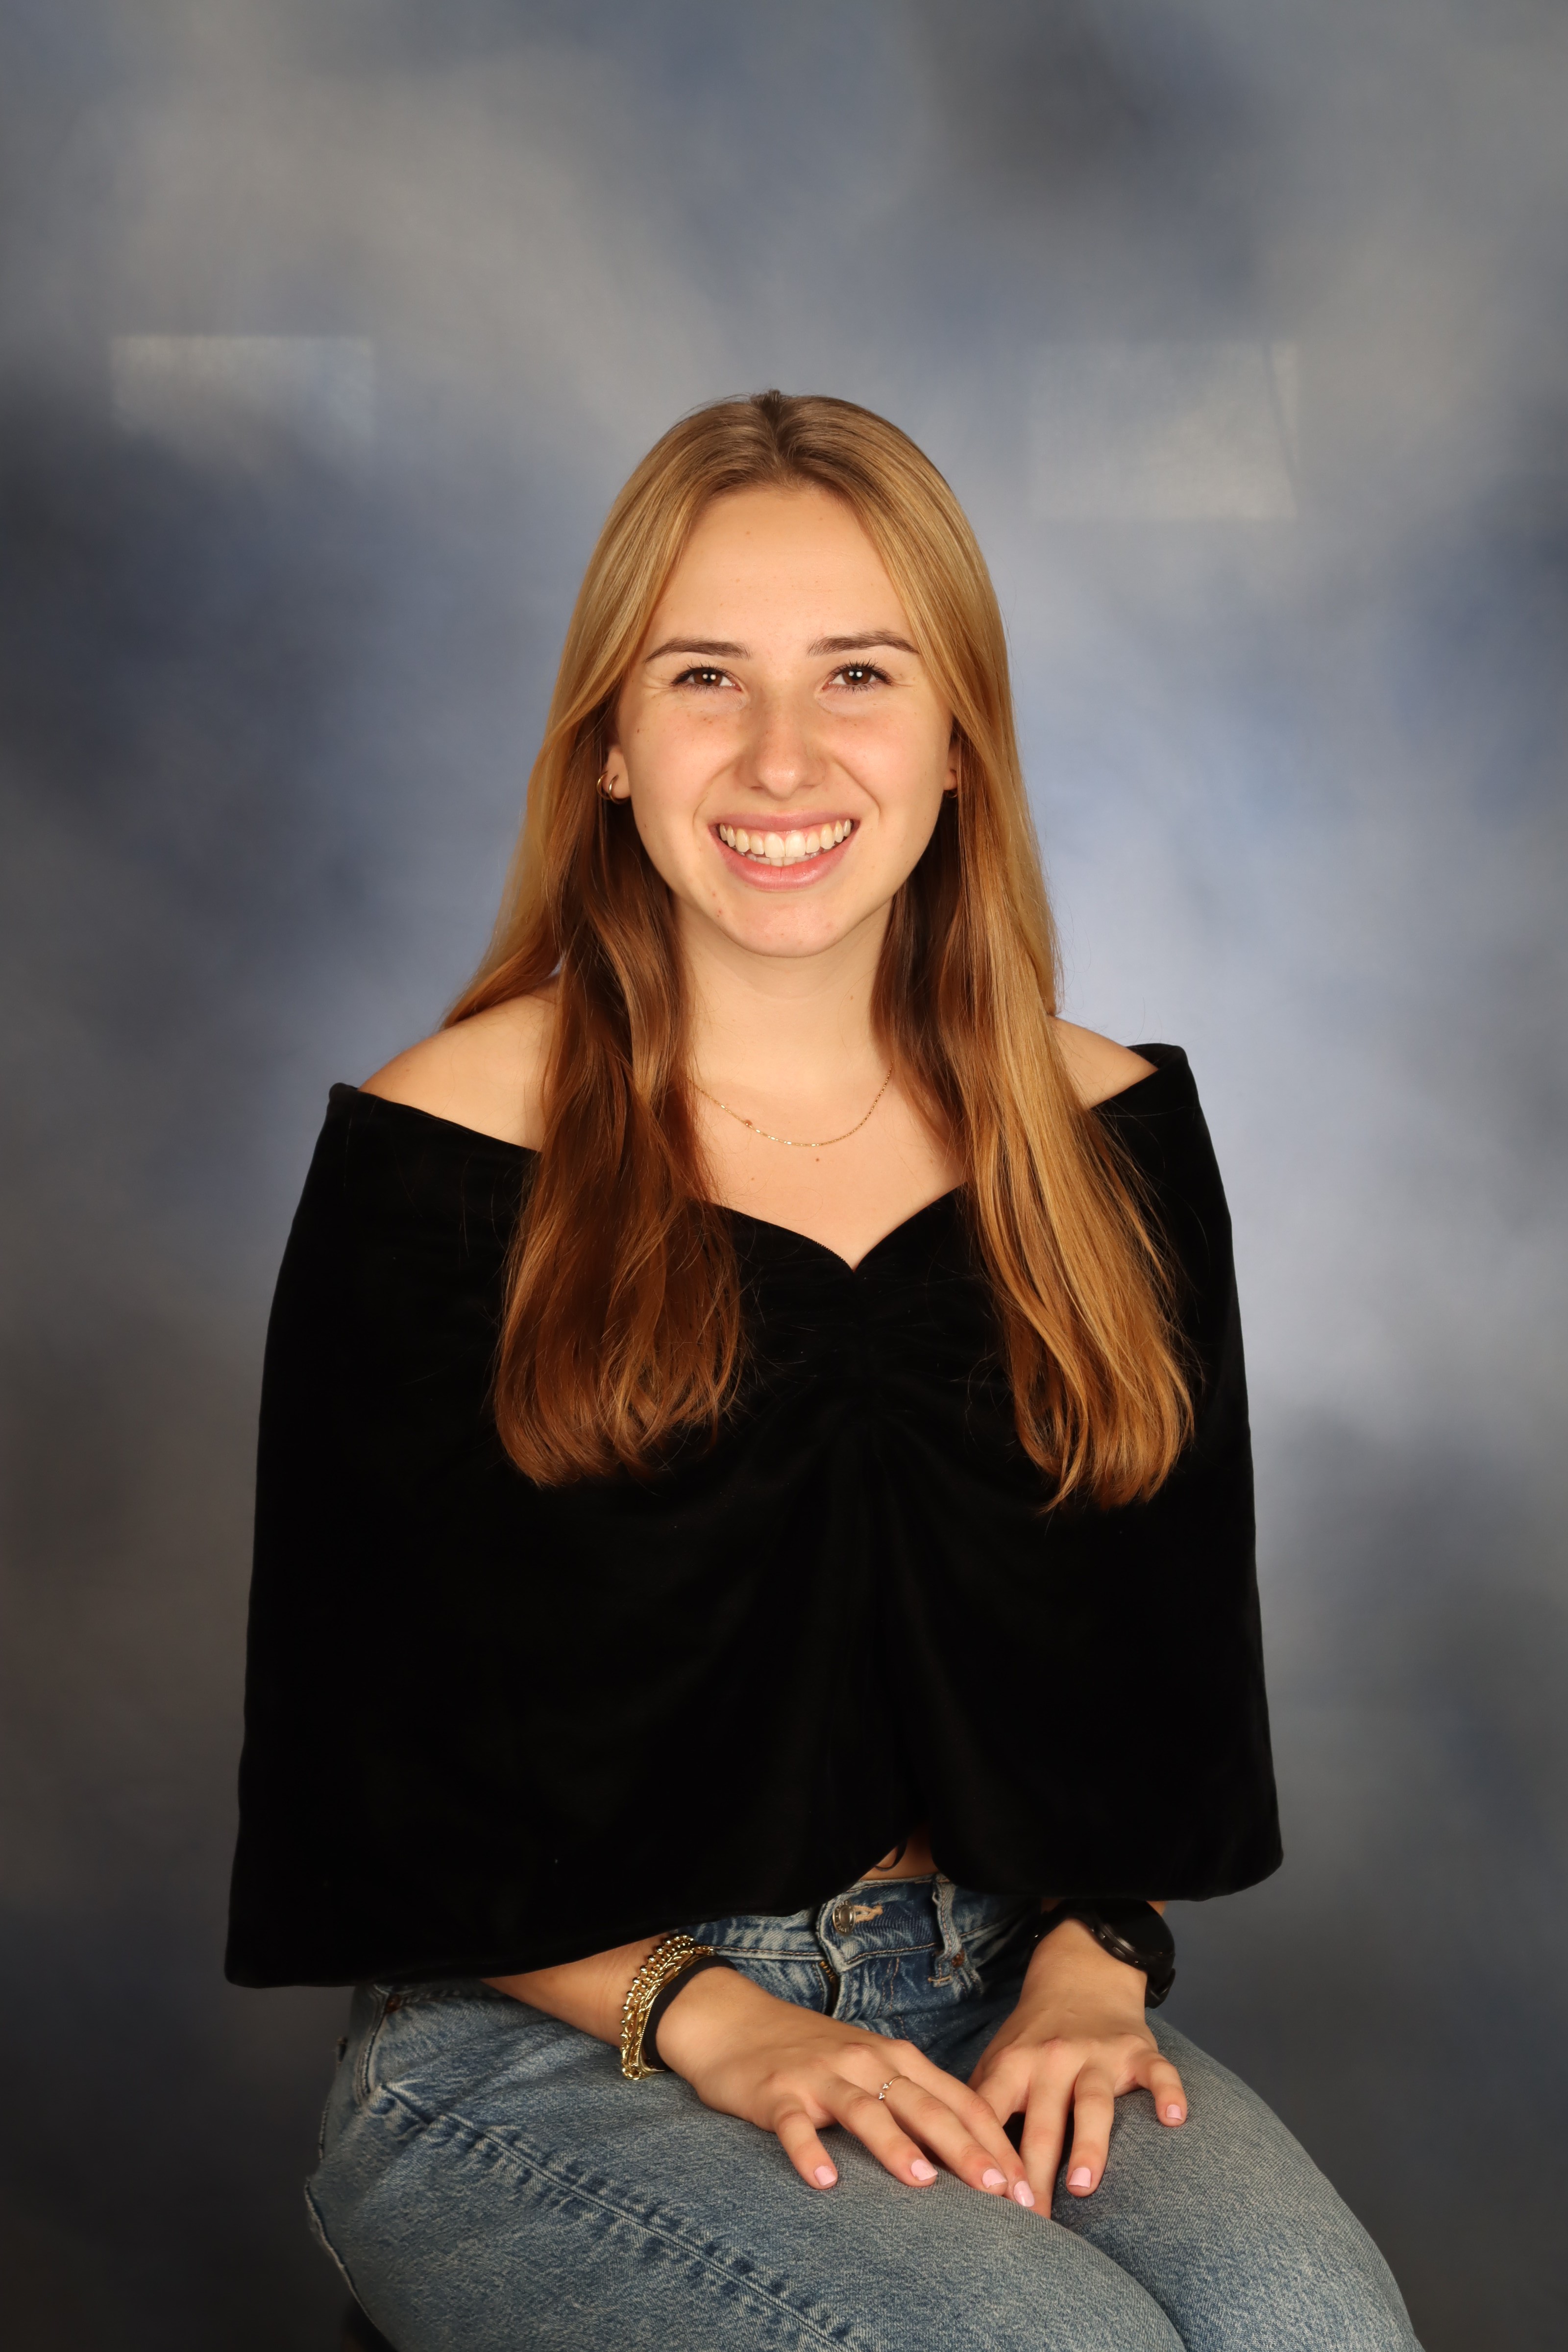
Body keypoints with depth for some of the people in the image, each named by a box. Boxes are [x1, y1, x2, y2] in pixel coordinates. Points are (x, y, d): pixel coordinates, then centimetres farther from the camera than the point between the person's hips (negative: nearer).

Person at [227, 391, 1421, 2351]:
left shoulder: (1105, 1136, 7)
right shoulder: (439, 1157, -5)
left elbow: (1167, 1656, 12)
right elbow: (366, 1737, -4)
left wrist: (1089, 1966, -5)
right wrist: (700, 2016, -14)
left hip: (993, 1999, 4)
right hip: (542, 2053, -3)